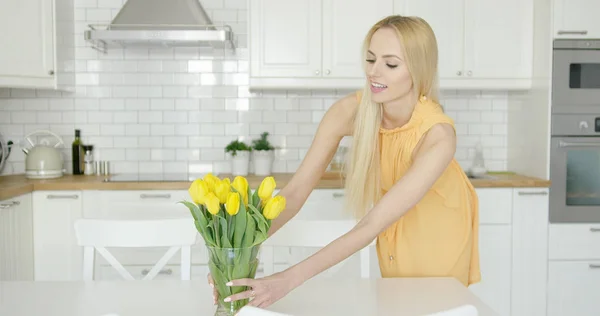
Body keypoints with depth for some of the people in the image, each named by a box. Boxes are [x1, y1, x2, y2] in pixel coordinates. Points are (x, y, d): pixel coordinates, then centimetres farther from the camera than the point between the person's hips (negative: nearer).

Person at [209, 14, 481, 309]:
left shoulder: (438, 135, -38)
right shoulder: (349, 111, -27)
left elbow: (372, 224, -42)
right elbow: (295, 191, -29)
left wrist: (290, 278, -49)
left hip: (439, 227, -3)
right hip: (394, 227, 3)